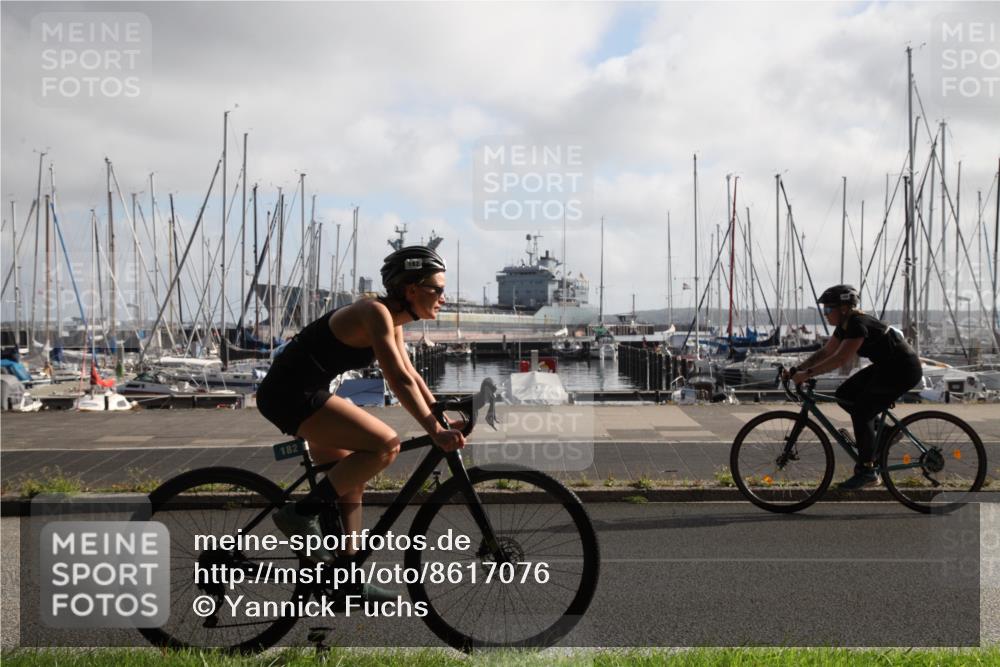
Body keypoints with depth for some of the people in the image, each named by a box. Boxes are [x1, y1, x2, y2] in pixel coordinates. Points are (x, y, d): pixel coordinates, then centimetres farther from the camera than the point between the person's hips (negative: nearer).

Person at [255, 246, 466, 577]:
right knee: (386, 444, -19)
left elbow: (410, 374, 17)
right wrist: (436, 432, -26)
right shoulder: (376, 313, -19)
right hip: (291, 394, -11)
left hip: (305, 393, 11)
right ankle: (302, 513, -11)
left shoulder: (393, 320, 11)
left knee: (351, 482, 16)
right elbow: (399, 381, -25)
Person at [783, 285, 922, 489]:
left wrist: (807, 373, -33)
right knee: (844, 395, 3)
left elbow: (840, 359, -32)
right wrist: (797, 369, -2)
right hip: (886, 367, 10)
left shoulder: (859, 325, -24)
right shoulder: (845, 326, 5)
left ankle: (867, 471, -4)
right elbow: (825, 352, 8)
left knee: (861, 412, -12)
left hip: (903, 370, -10)